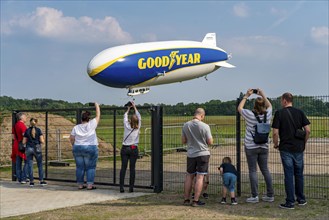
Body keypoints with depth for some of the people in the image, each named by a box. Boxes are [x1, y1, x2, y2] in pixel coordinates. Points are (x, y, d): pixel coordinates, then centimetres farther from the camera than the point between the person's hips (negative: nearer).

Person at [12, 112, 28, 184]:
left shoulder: (15, 125, 12)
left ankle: (19, 179, 12)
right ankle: (23, 179, -5)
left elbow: (13, 137, 15)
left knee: (18, 163, 9)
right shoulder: (22, 125, -15)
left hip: (16, 145, 8)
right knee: (27, 162, -2)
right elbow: (24, 135, -21)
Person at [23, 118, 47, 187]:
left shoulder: (27, 131, 2)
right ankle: (41, 180, 10)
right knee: (40, 165, 10)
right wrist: (43, 140, 15)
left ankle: (31, 181, 3)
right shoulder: (38, 130, -2)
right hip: (37, 149, -1)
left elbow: (24, 142, 3)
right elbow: (42, 141, -6)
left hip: (28, 149, 1)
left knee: (30, 165, 4)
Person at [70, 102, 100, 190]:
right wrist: (97, 105, 15)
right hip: (90, 149, -4)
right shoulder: (91, 125, -7)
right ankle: (89, 185, -3)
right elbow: (98, 115, 3)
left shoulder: (76, 127, 3)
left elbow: (71, 139, 5)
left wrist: (74, 146, 20)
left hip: (77, 149, 4)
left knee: (80, 167, 8)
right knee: (90, 167, 0)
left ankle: (80, 184, 11)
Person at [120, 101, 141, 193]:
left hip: (125, 148, 0)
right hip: (134, 149, 0)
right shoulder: (138, 127, -3)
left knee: (123, 167, 0)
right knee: (132, 168, 2)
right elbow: (139, 117, 12)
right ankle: (131, 187, 2)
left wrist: (128, 109, 29)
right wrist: (134, 107, 22)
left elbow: (125, 117, 14)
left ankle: (121, 187, -2)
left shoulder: (127, 126, -4)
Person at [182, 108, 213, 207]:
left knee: (189, 176, 14)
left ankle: (186, 199, 17)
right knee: (200, 177, -1)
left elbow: (183, 141, 7)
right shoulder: (205, 126, -12)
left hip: (191, 154, 4)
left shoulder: (186, 125, 0)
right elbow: (210, 142, -8)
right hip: (203, 154, -4)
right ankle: (196, 201, -2)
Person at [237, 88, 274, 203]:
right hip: (264, 146, 4)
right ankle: (270, 195, 13)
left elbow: (239, 108, 6)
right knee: (265, 170, 10)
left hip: (251, 147, -4)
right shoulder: (267, 114, -4)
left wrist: (246, 96, 12)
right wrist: (262, 94, 22)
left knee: (253, 171, -1)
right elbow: (269, 105, 20)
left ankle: (255, 196, -2)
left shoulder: (250, 114, -13)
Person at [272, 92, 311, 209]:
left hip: (285, 148, -3)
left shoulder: (279, 113, -7)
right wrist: (304, 143, 12)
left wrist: (276, 144, 5)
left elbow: (275, 133, -11)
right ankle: (301, 199, 23)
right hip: (299, 148, 3)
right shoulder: (300, 112, 3)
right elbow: (308, 130, -2)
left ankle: (290, 202, 2)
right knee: (299, 174, 15)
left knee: (289, 175, 0)